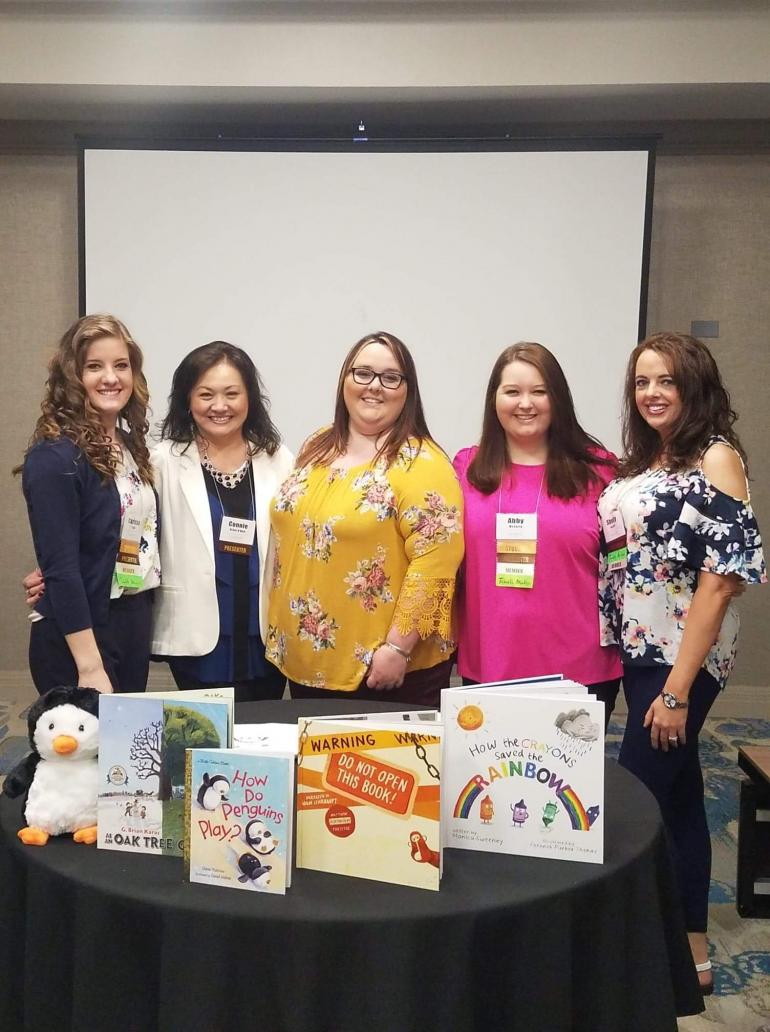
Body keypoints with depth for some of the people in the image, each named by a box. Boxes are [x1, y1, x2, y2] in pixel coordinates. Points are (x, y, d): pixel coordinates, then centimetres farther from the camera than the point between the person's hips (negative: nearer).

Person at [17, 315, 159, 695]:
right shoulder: (55, 456, -17)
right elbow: (59, 567, -20)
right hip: (79, 635, -7)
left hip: (136, 624, 7)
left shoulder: (130, 442, 6)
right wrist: (90, 667, -21)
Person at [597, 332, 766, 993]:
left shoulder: (716, 457, -12)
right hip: (637, 651, 8)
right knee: (678, 797, 16)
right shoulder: (644, 461, 11)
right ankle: (691, 952, 30)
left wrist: (677, 689, -19)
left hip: (681, 660, -8)